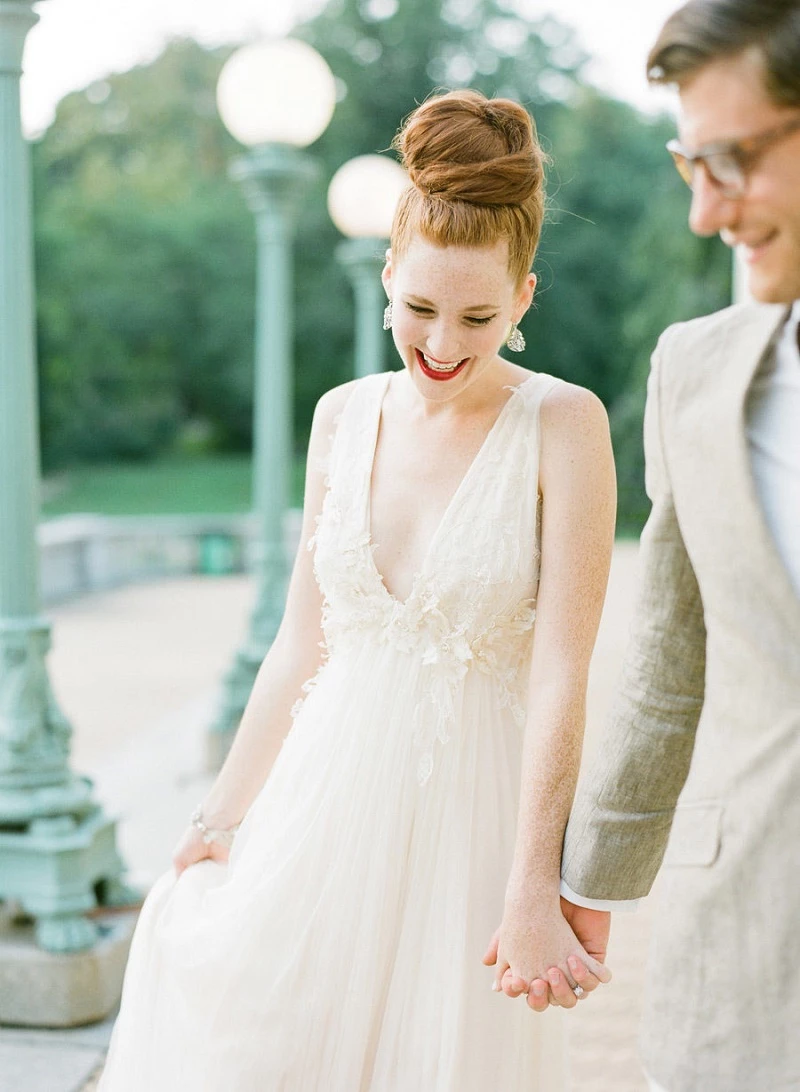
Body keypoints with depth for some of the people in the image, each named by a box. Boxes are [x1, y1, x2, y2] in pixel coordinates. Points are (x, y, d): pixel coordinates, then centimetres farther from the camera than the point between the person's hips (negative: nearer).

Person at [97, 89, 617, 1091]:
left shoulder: (563, 424, -12)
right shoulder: (344, 417, 2)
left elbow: (561, 671, -16)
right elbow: (302, 639, 8)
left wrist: (533, 892, -19)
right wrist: (226, 809, 10)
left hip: (471, 809, -4)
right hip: (329, 791, 4)